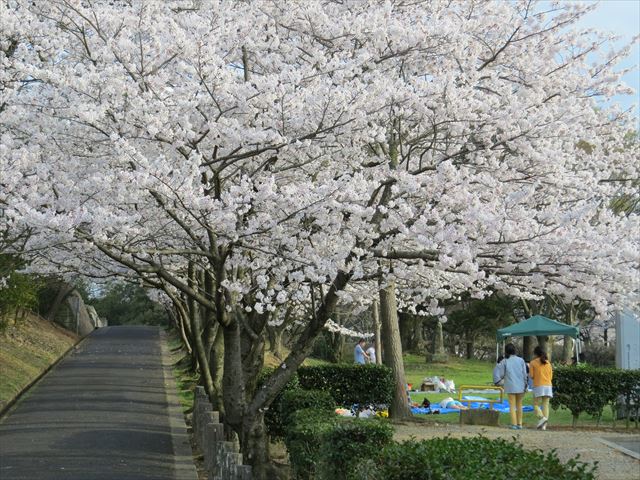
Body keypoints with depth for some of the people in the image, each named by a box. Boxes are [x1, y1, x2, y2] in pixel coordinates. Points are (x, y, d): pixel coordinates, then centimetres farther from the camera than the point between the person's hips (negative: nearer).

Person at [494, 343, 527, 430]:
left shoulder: (504, 361, -4)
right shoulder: (520, 360, 0)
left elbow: (501, 375, -3)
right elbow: (524, 374, 0)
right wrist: (525, 385, 8)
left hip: (510, 386, -2)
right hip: (520, 386, 2)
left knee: (512, 405, 1)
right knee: (519, 405, 12)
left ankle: (514, 424, -5)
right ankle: (519, 424, 13)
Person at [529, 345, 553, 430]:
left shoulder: (533, 363, -1)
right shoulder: (548, 363, 12)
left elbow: (531, 376, -3)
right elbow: (551, 377, 13)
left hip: (538, 386, -4)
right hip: (548, 386, 4)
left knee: (536, 404, 5)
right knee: (545, 405, 4)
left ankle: (542, 418, -20)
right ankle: (543, 425, 0)